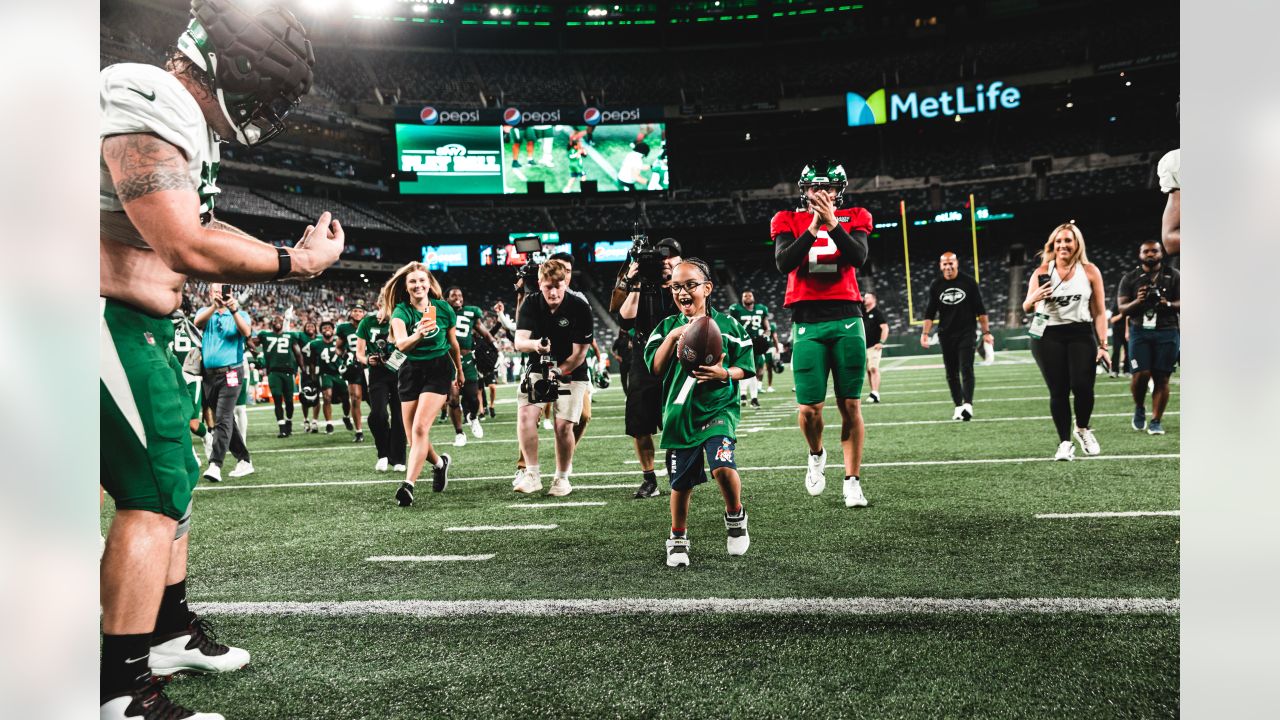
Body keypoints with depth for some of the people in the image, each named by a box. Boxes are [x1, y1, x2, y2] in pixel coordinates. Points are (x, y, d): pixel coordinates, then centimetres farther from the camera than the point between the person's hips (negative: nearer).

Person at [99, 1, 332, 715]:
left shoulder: (186, 121, 13)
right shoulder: (147, 105, -20)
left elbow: (199, 227, 19)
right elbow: (185, 248, -26)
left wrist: (294, 250, 8)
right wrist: (296, 263, -16)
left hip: (139, 326, 11)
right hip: (110, 324, -11)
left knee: (174, 478, 19)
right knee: (157, 492, -9)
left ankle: (170, 630, 35)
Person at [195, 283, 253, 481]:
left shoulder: (239, 314, 4)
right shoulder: (206, 312, 11)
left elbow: (246, 332, -17)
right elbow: (198, 322, -13)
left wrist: (234, 310, -31)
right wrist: (214, 306, -30)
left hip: (230, 374, -5)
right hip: (209, 374, 5)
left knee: (223, 420, -14)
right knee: (226, 420, 10)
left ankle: (215, 465, -19)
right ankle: (244, 461, 20)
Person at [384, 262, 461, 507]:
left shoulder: (443, 309, -4)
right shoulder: (401, 311, -7)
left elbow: (453, 344, 12)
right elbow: (401, 344, -28)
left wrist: (459, 372, 23)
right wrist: (418, 335, -48)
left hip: (438, 370, -2)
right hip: (410, 372, 2)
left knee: (420, 428, -20)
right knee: (413, 437, 5)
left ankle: (408, 484, -19)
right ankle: (440, 463, 35)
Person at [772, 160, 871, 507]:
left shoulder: (854, 218, 8)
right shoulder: (789, 221, 7)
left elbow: (858, 257, -10)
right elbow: (784, 263, -10)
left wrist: (832, 222, -19)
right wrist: (813, 227, -17)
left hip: (847, 320, 1)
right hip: (808, 323, 0)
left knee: (851, 405, 2)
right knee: (810, 407, -5)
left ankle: (852, 481, 12)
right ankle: (816, 454, 27)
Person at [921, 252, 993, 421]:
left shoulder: (969, 282, 0)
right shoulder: (936, 286, 6)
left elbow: (980, 310, 2)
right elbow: (930, 312, 8)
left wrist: (986, 332, -2)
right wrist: (925, 333, -2)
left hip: (966, 333, -3)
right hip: (946, 335, 3)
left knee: (966, 369, -12)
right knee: (951, 373, 6)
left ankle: (968, 404, -20)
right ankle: (958, 406, 13)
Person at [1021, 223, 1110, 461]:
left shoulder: (1090, 271, 3)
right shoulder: (1042, 272, 4)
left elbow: (1099, 312, 3)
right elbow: (1026, 308, 4)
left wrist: (1102, 345, -2)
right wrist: (1033, 298, -20)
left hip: (1081, 334, 0)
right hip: (1048, 336, 0)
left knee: (1082, 386, -13)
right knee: (1058, 391, -1)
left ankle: (1083, 429, 16)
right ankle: (1065, 443, 10)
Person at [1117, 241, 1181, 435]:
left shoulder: (1174, 276, 8)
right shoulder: (1130, 278, 8)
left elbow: (1182, 304, 5)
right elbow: (1123, 309, 5)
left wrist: (1168, 304, -16)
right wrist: (1137, 301, -15)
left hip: (1167, 332, 0)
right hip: (1140, 331, 0)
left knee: (1161, 378, -1)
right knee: (1141, 375, -11)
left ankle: (1156, 421, 6)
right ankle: (1139, 408, 17)